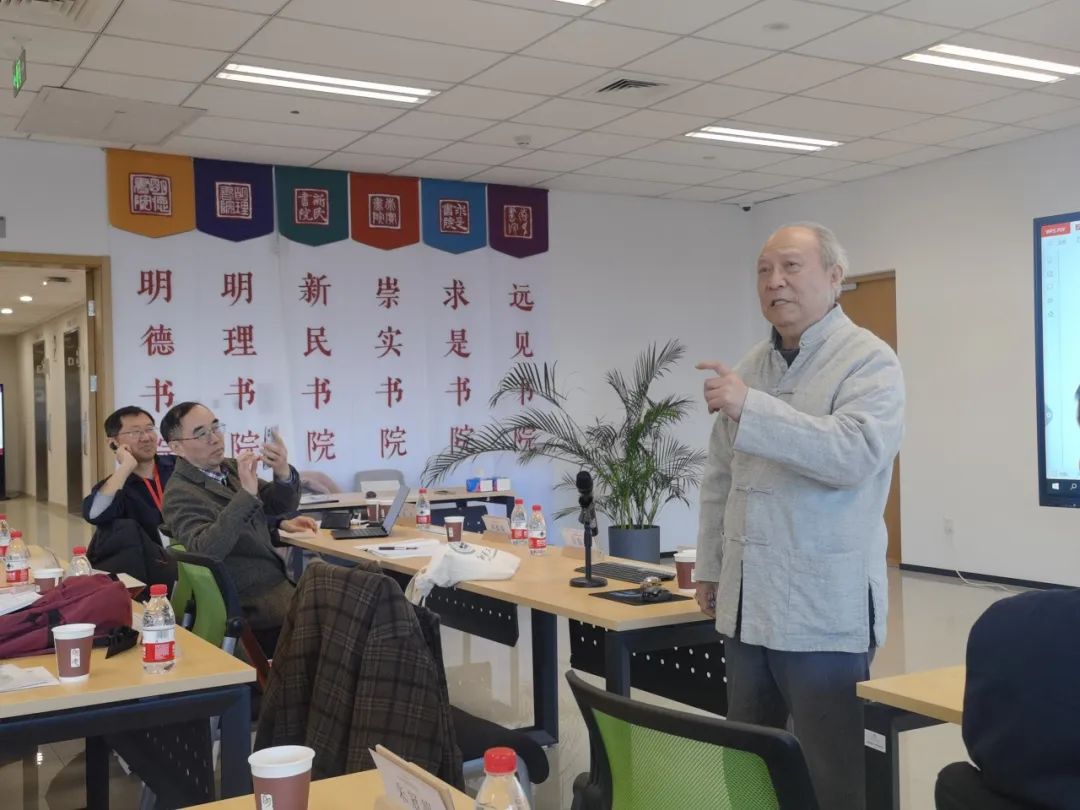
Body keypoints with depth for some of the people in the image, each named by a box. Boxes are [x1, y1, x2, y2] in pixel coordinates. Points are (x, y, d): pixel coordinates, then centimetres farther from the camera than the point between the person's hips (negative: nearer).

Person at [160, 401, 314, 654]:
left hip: (278, 583, 8)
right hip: (251, 603, -8)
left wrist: (283, 473, -13)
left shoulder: (230, 467, 10)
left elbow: (282, 504, 9)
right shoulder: (180, 493, -12)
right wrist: (246, 494, -32)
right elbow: (205, 551, -27)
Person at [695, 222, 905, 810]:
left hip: (823, 611, -6)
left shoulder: (869, 362, -7)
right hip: (746, 605, 7)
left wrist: (751, 408, -29)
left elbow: (856, 454, -25)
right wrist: (710, 566, 17)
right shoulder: (751, 367, 13)